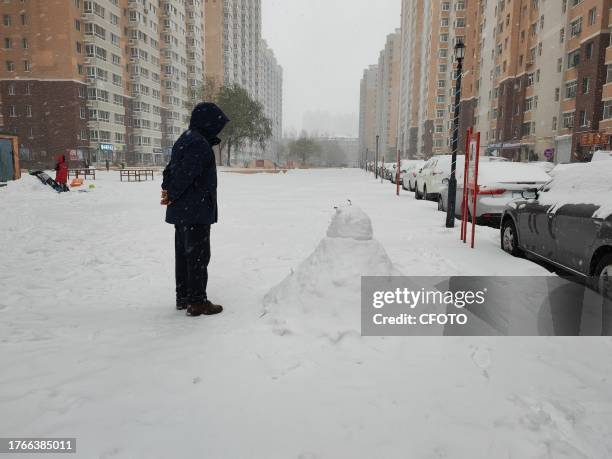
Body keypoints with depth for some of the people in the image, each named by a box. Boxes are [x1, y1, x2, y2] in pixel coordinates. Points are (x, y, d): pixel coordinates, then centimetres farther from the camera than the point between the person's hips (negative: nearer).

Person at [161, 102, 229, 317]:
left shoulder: (184, 140, 16)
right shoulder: (200, 144, -18)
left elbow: (171, 167, 18)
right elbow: (186, 174, -22)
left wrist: (167, 187, 6)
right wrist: (172, 195, -9)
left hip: (181, 211, 10)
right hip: (196, 211, -10)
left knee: (184, 253, 15)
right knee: (198, 255, -4)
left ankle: (183, 297, 26)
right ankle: (197, 301, 2)